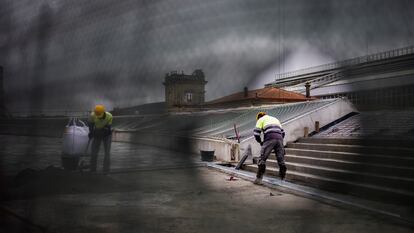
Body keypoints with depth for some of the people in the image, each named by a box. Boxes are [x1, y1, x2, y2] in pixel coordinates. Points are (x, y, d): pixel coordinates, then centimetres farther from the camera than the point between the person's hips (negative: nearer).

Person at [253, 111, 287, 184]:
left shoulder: (260, 119, 21)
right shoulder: (275, 119, 36)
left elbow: (256, 132, 7)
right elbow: (282, 132, 25)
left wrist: (260, 142, 21)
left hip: (269, 138, -5)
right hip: (279, 138, 5)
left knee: (262, 158, -2)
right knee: (281, 160, 10)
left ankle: (259, 179, -4)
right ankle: (283, 178, 15)